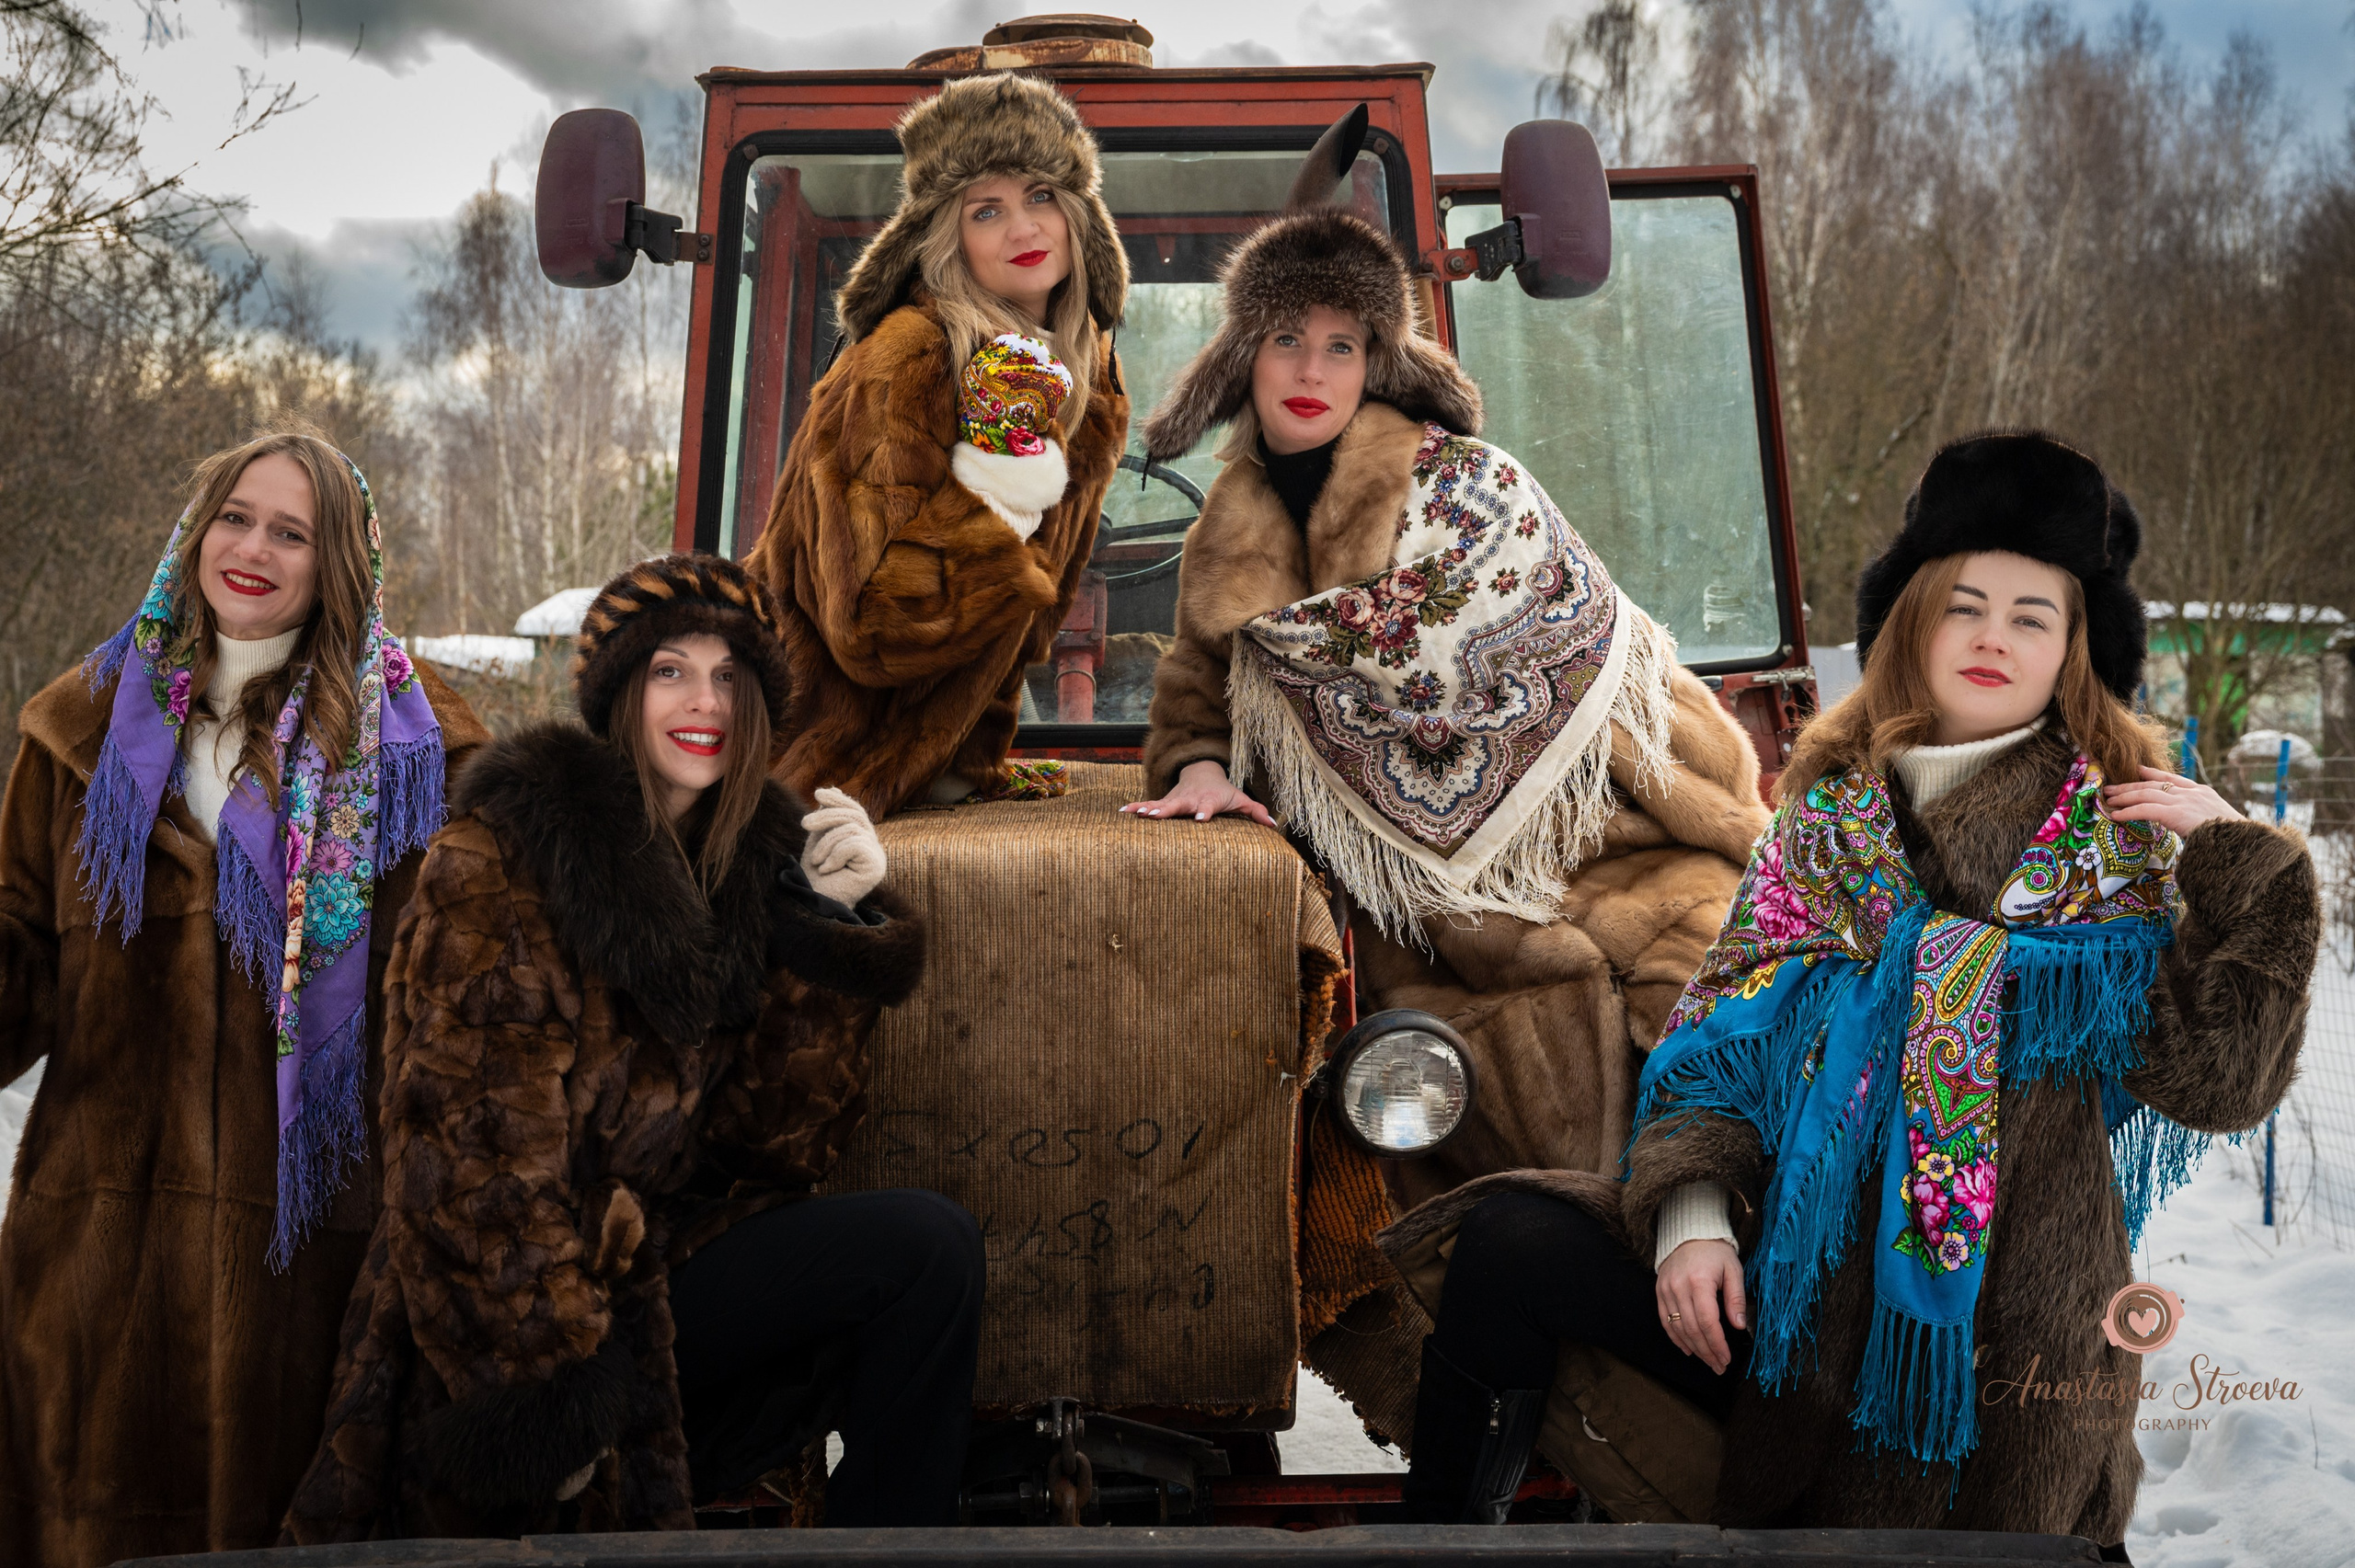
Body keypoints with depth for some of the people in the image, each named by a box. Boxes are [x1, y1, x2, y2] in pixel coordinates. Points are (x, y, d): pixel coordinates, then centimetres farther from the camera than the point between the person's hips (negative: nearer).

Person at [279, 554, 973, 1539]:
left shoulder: (756, 859, 8)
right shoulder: (501, 859, -9)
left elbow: (781, 1143, 2)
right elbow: (469, 1166, -15)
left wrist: (837, 925, -7)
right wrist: (564, 1379, -19)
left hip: (677, 1257, 6)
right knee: (929, 1246, -18)